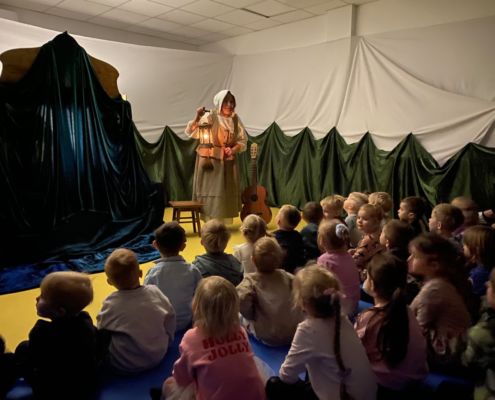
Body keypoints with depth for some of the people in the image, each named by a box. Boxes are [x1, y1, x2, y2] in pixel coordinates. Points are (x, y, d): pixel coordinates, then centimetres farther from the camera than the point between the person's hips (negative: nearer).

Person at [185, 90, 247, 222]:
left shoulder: (235, 119, 3)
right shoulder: (209, 117, -9)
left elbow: (243, 141, 5)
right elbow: (190, 132, -13)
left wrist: (233, 150, -13)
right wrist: (197, 118, -29)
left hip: (228, 162, 4)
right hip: (209, 160, -4)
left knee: (227, 193, 10)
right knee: (210, 190, 1)